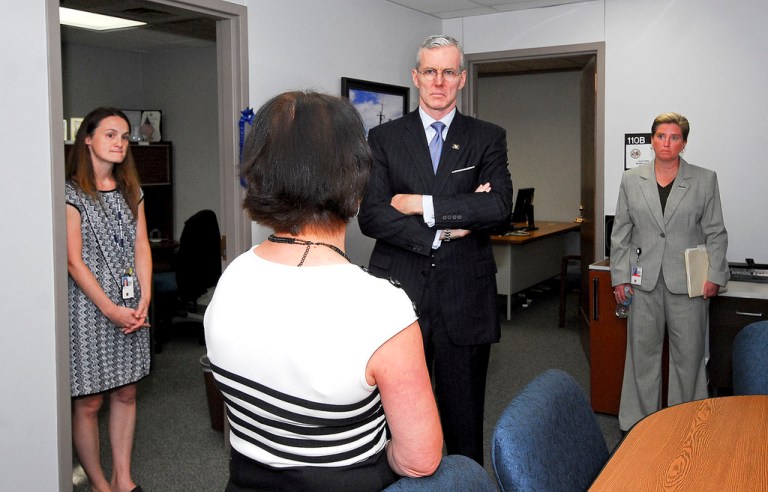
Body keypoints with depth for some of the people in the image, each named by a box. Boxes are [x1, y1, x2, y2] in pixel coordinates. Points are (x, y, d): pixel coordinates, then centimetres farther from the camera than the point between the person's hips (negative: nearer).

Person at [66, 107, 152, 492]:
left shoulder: (131, 191, 11)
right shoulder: (71, 193, -8)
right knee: (88, 402, 3)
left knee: (126, 393, 11)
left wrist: (144, 301, -5)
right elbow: (74, 260, -12)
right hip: (89, 306, -6)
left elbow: (141, 248, 6)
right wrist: (110, 309, -16)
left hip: (130, 307, 6)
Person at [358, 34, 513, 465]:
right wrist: (443, 229, -12)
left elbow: (500, 206, -10)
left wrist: (421, 204, -11)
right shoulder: (384, 138, 7)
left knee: (465, 422, 9)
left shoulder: (488, 138, 7)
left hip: (465, 300, 0)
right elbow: (371, 216, -5)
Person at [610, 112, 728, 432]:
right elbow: (620, 233, 7)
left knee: (689, 354, 4)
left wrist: (715, 274, -5)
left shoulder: (705, 180, 4)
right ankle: (639, 423, 19)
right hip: (644, 280, 1)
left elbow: (715, 233, 4)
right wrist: (619, 276, 2)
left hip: (688, 282, -1)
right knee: (643, 352, 8)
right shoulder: (631, 180, 7)